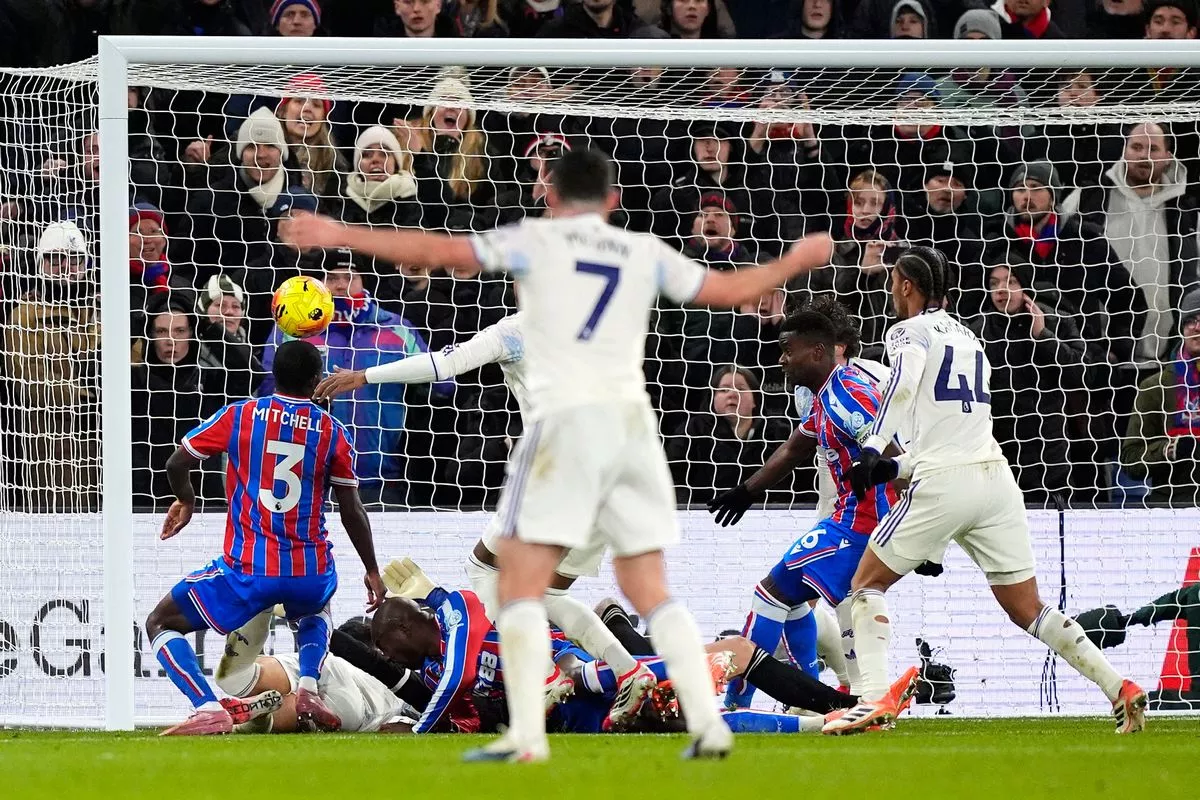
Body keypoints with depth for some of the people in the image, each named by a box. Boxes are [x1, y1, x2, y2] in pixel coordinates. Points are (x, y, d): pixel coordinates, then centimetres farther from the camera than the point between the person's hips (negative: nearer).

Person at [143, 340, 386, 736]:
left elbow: (177, 464, 3)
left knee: (161, 625, 13)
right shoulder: (333, 432, 2)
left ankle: (209, 709, -9)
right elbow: (352, 512, 5)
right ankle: (308, 688, 11)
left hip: (246, 570, -3)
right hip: (310, 575, 3)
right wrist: (372, 572, 17)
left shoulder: (239, 416, -1)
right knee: (316, 612, 40)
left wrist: (185, 501, 25)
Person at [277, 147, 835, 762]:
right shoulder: (645, 254, 16)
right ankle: (707, 723, 0)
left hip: (566, 420, -4)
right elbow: (729, 290, 21)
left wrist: (343, 236, 4)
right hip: (633, 421, 5)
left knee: (520, 580, -3)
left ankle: (526, 735, -16)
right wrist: (796, 262, 39)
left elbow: (440, 252, 0)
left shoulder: (537, 240, 6)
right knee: (647, 589, 12)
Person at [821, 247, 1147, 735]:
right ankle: (1119, 689, -2)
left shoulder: (910, 331, 5)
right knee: (1026, 609, 10)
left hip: (944, 482, -6)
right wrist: (895, 469, 24)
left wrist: (873, 448, -24)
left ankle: (875, 697, -10)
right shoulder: (968, 338, 27)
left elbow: (904, 382, -18)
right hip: (997, 479, 6)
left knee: (867, 585, 7)